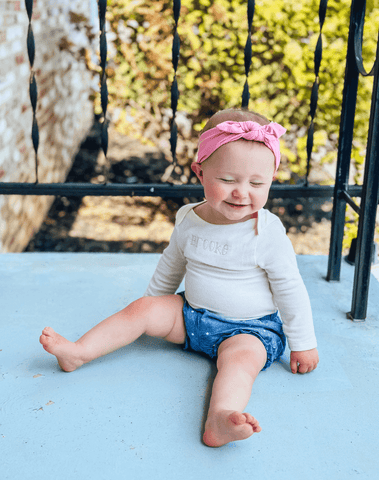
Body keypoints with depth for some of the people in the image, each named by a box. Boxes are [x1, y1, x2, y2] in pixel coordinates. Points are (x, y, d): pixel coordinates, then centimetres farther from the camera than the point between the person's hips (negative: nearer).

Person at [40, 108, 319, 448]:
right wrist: (155, 300, 25)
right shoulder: (189, 220, -4)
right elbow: (171, 266, 15)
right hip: (191, 315, 5)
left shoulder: (267, 231, -18)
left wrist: (303, 343, -5)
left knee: (240, 357, -34)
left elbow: (290, 289, -10)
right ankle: (79, 352, -7)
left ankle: (219, 419, -59)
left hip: (249, 329, -5)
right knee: (143, 309, -8)